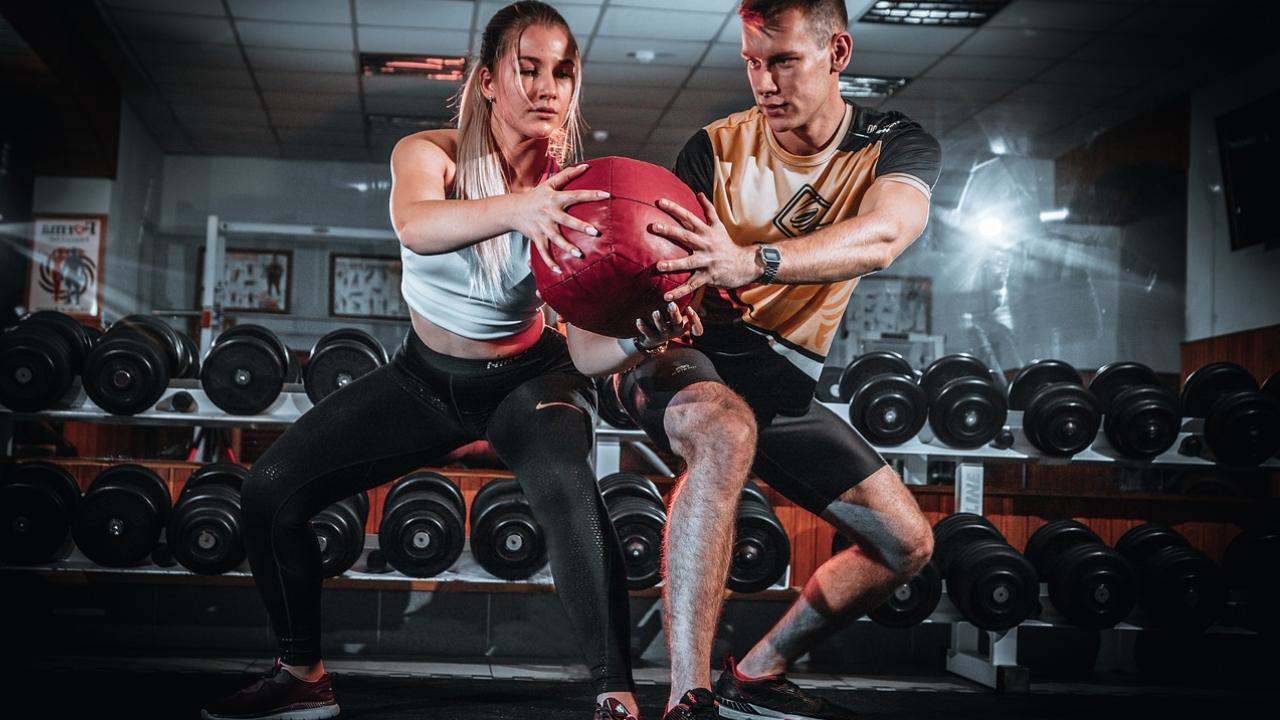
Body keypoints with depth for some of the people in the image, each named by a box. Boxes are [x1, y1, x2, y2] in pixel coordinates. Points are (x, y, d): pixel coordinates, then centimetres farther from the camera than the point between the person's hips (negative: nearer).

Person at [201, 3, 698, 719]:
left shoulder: (570, 185, -17)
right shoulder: (433, 154, -17)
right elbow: (415, 225, -42)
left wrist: (646, 330, -48)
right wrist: (513, 209, -61)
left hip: (530, 376, -2)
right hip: (427, 376, 2)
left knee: (568, 484, -36)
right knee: (272, 487, -5)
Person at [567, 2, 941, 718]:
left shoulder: (900, 146, -7)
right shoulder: (717, 148, -9)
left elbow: (881, 238, -30)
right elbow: (668, 262, -18)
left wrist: (749, 261, -49)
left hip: (784, 376, 4)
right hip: (685, 352, -4)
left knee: (906, 542, 0)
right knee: (726, 433, -39)